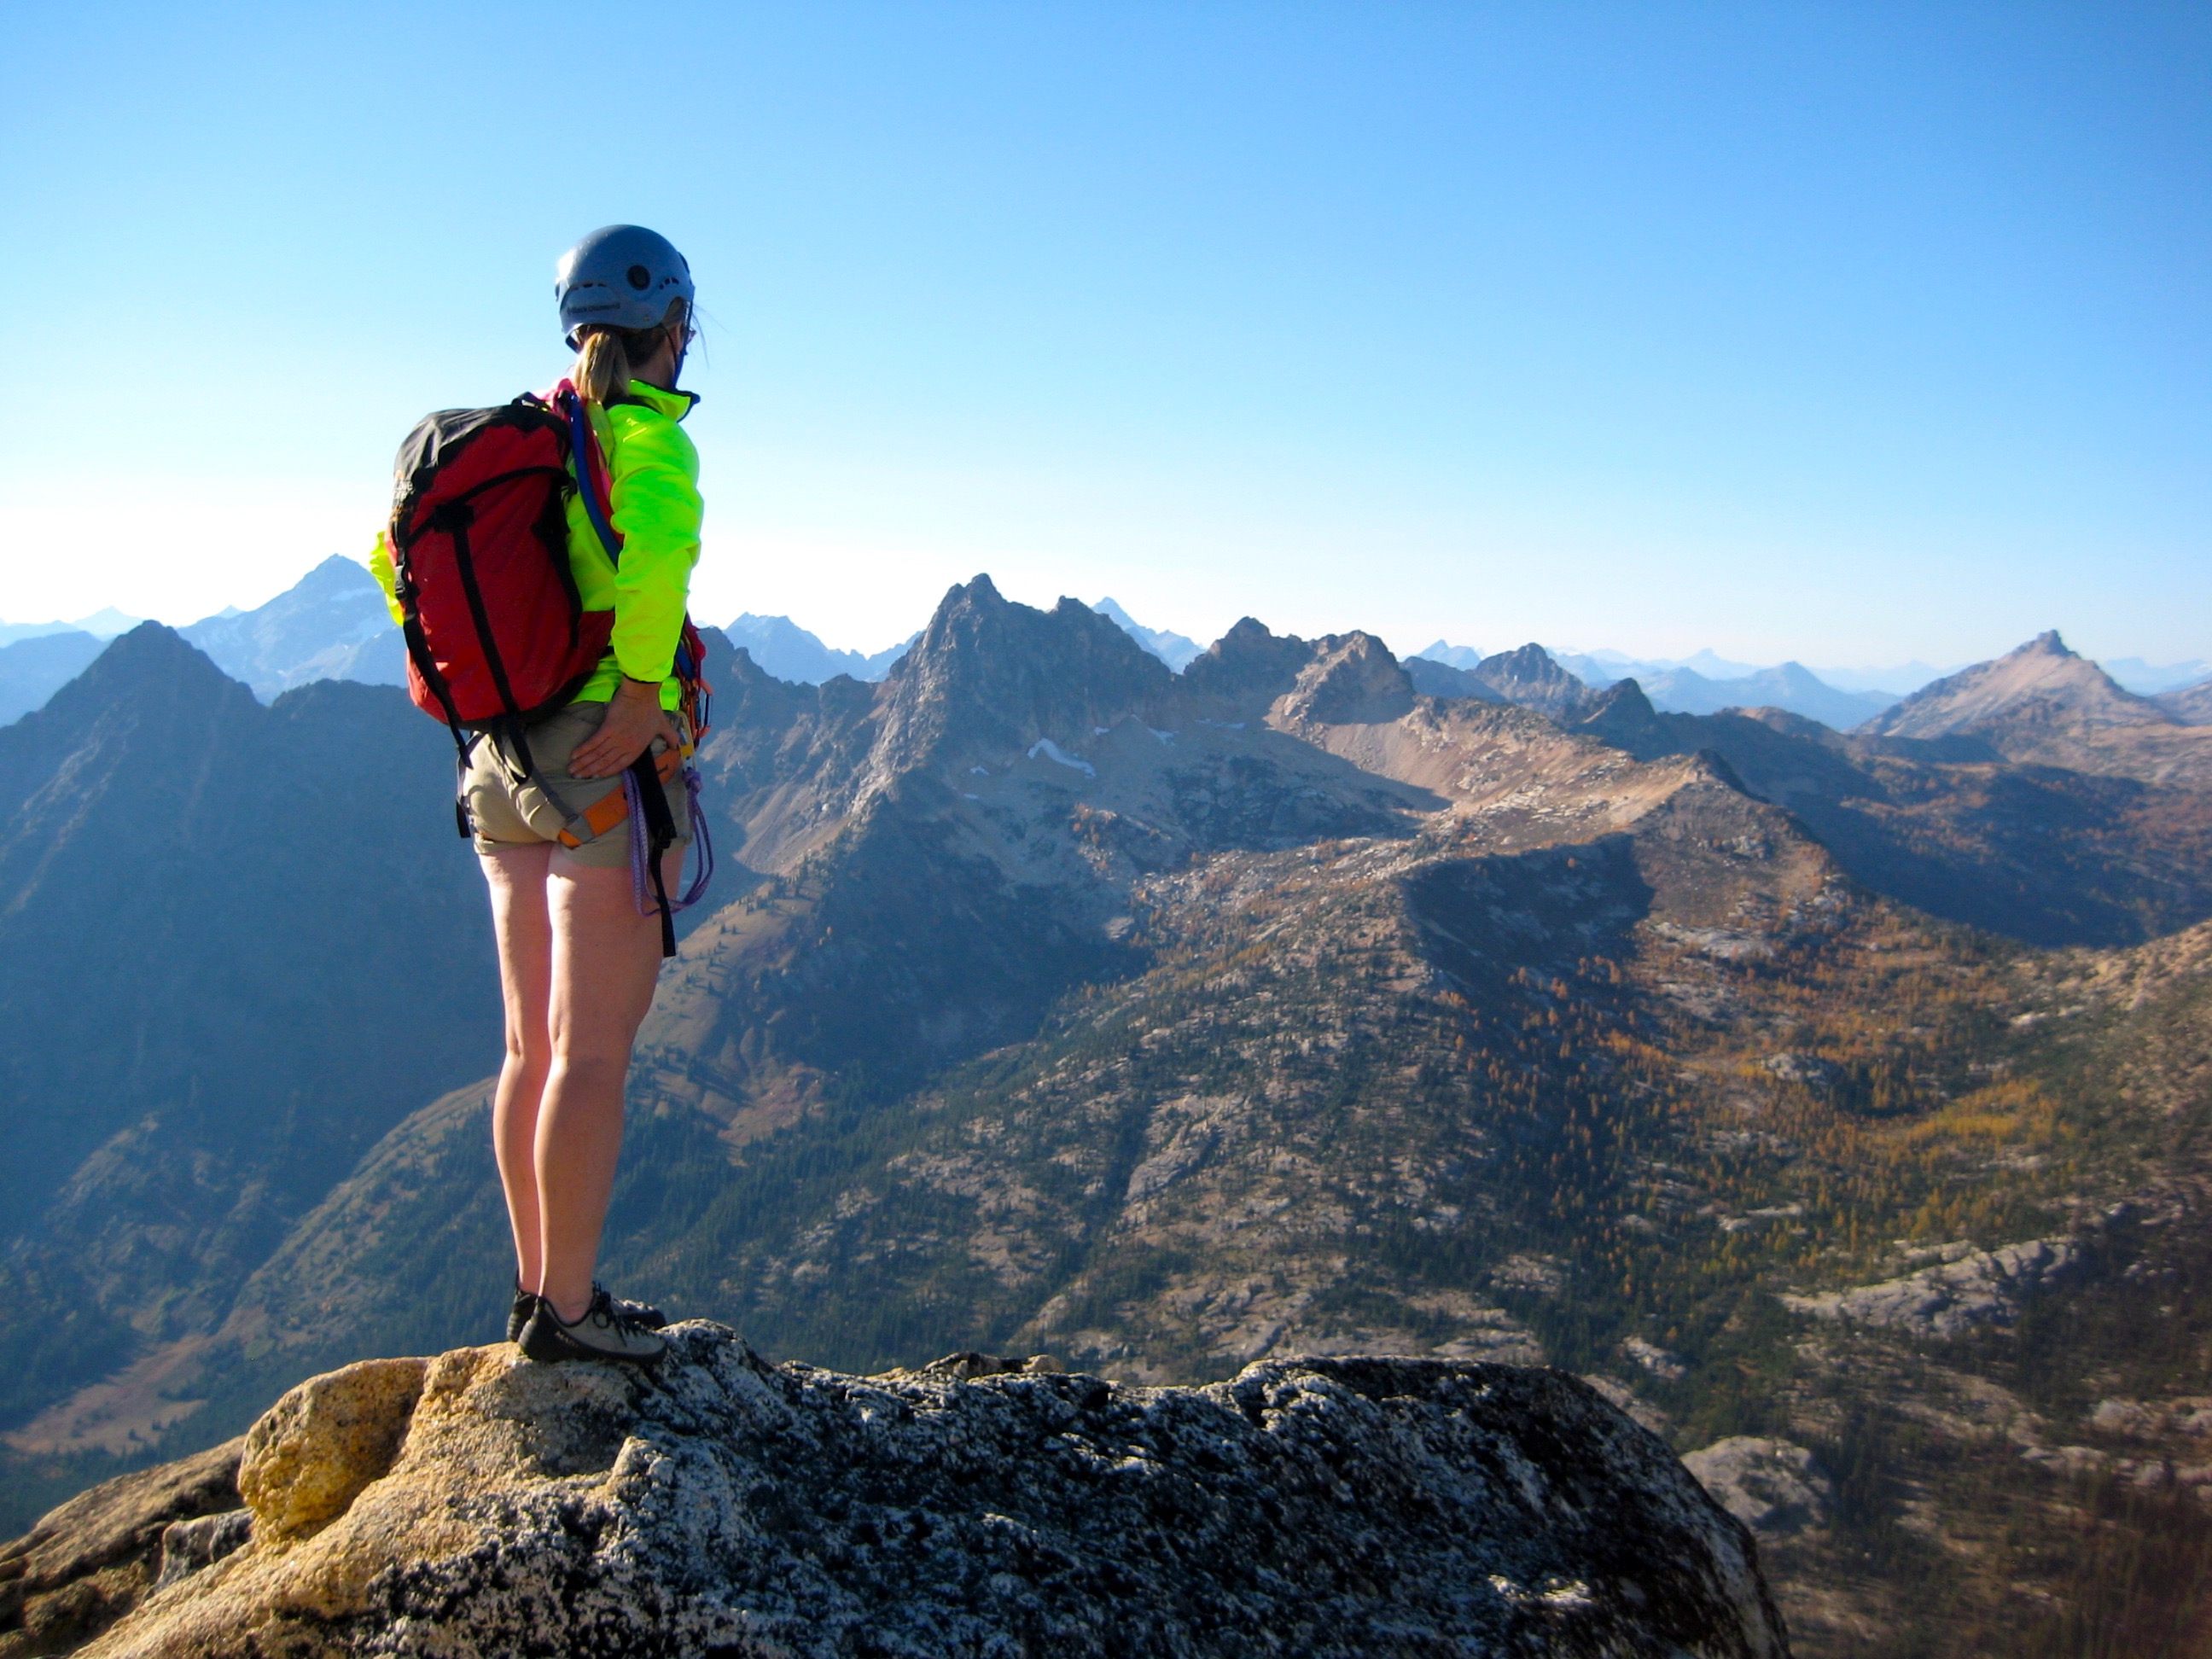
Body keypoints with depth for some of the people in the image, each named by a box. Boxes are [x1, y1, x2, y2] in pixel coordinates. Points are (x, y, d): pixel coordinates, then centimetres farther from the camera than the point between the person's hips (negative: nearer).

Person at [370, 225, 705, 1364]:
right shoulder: (651, 438, -10)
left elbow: (397, 552, 18)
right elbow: (662, 542, -33)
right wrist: (641, 693, -24)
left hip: (505, 765, 8)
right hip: (613, 766, -8)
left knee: (534, 1045, 13)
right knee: (594, 1052, -1)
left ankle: (539, 1290, 23)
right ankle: (566, 1309, 7)